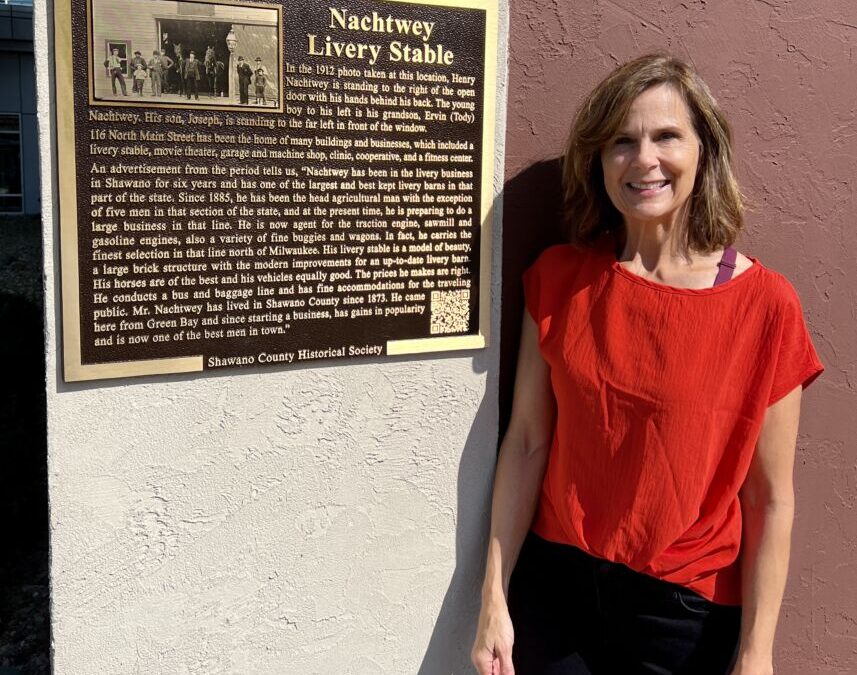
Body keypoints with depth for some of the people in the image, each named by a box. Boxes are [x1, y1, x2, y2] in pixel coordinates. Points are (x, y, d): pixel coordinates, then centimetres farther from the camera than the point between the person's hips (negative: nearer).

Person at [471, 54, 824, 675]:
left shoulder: (765, 304, -12)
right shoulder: (559, 278, -4)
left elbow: (771, 499, -8)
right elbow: (527, 442, -3)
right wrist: (495, 600, -3)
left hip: (686, 608, -1)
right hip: (554, 589, 2)